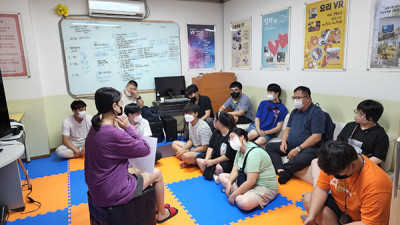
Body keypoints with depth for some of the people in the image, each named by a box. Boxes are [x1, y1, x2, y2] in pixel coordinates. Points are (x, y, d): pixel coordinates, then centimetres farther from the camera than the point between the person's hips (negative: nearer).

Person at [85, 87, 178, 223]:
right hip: (111, 194, -9)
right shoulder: (114, 134, -30)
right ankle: (162, 213, 33)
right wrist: (128, 127, -18)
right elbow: (146, 149, -19)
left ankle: (153, 204, 45)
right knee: (157, 174, 11)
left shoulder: (95, 129, -1)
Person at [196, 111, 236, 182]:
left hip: (229, 161, -9)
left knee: (219, 168, -38)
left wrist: (212, 162, -19)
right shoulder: (216, 132, 5)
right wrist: (207, 159, -11)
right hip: (216, 156, 9)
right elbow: (210, 146, 6)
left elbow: (229, 156, -22)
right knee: (199, 158, -6)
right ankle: (213, 175, -20)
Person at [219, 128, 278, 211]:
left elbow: (250, 182, -28)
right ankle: (243, 194, -9)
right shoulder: (240, 151, 6)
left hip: (265, 187, -10)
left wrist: (233, 195, -20)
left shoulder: (254, 153, -26)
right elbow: (235, 170, 7)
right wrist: (229, 183, -13)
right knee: (222, 176, 6)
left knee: (243, 203, -38)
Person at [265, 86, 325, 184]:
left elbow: (316, 137, -17)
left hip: (308, 148, -8)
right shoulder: (295, 111, 17)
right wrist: (284, 141, 0)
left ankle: (278, 169, -14)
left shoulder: (316, 112, -9)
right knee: (269, 146, -6)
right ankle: (282, 172, -23)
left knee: (300, 160, -39)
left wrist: (298, 149, -20)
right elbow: (288, 128, 21)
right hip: (290, 145, 8)